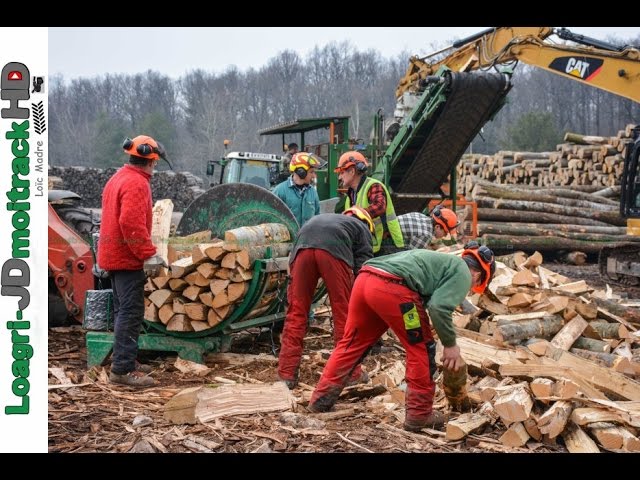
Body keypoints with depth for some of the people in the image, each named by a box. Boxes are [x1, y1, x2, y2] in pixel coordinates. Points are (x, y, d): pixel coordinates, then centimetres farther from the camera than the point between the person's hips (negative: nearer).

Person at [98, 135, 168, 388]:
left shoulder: (118, 178, 14)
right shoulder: (137, 183, -18)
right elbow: (132, 224, -28)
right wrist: (149, 254, -24)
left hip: (113, 254, 10)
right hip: (128, 257, -10)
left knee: (123, 310, 17)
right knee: (131, 312, -8)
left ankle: (124, 360, 25)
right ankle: (123, 369, -8)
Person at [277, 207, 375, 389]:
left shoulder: (321, 218, 45)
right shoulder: (361, 227, 32)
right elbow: (363, 265, 16)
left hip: (302, 246, 4)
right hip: (335, 250, -3)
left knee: (296, 313, 9)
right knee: (344, 313, 8)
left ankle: (287, 374, 8)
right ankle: (351, 373, 14)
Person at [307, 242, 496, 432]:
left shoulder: (440, 261, 37)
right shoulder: (462, 272, 11)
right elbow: (439, 307, -5)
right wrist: (450, 344, 6)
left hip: (364, 280, 8)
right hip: (391, 288, -8)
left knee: (352, 343, 21)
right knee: (421, 348, 9)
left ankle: (321, 399, 27)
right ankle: (419, 414, 15)